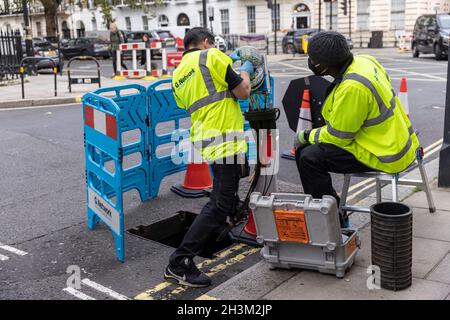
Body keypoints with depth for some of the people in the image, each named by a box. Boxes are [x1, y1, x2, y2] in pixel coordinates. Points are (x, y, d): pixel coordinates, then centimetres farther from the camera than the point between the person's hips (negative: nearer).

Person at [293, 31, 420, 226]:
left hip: (385, 156, -10)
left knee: (309, 158, -15)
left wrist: (306, 136, -1)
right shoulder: (363, 60, -1)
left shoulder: (352, 88, -29)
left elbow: (337, 136, -18)